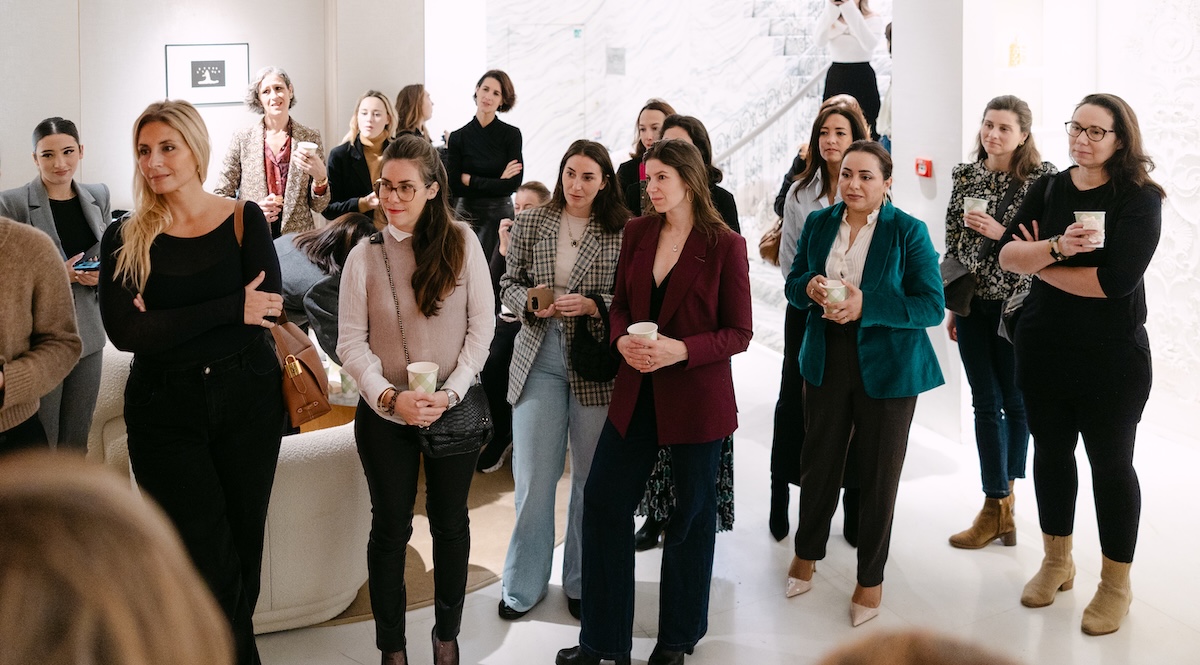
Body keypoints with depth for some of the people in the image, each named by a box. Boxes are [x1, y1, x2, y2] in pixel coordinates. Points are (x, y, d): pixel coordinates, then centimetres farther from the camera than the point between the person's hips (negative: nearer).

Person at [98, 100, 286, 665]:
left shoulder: (245, 220, 1)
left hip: (247, 402, 1)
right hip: (165, 412, -1)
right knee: (208, 560, -5)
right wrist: (232, 309, -19)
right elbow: (124, 332, -14)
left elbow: (265, 311, -10)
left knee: (243, 548, 10)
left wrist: (167, 327, -16)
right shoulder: (124, 239, 0)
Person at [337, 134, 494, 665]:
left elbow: (481, 327, -4)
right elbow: (351, 343, -4)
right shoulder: (364, 256, -4)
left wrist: (451, 392, -14)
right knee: (391, 527, 9)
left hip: (455, 408, 0)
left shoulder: (462, 243, -5)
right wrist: (389, 397, -18)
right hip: (385, 413, 0)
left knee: (450, 522, 13)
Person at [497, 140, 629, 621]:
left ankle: (582, 582, 25)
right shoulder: (530, 223, 5)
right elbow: (509, 283, 10)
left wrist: (593, 305, -16)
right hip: (539, 359, 1)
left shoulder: (622, 233, -1)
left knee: (591, 477, 9)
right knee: (533, 476, 4)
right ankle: (524, 584, 20)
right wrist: (531, 302, -10)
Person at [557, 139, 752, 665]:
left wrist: (680, 351, -23)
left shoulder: (725, 245, -10)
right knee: (603, 500, 4)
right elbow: (621, 302, 11)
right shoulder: (637, 233, 4)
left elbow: (739, 333, -9)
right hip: (637, 392, 5)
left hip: (696, 398, -5)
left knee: (692, 512, 10)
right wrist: (622, 339, -10)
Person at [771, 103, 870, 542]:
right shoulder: (799, 192, 7)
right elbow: (789, 257, 7)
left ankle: (854, 509, 11)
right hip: (806, 312, 2)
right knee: (794, 401, 5)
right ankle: (779, 501, 15)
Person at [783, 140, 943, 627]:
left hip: (887, 367, -4)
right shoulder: (818, 224, 3)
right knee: (819, 461, 16)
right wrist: (810, 288, -14)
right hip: (826, 361, 4)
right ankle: (807, 553, 39)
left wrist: (866, 305, -27)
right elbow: (793, 283, 11)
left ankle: (871, 578, 26)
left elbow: (932, 306, -16)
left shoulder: (908, 232, -12)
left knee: (879, 475, 9)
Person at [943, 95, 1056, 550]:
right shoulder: (965, 176, 6)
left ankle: (1004, 495, 19)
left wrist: (1002, 234, -19)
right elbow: (953, 244, 10)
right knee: (985, 404, 6)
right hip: (973, 304, 4)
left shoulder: (1043, 179, -8)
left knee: (1016, 402, 6)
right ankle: (998, 506, 17)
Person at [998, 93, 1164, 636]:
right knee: (1050, 451, 15)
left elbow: (1116, 280, -23)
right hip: (1043, 348, 5)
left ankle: (1116, 584, 21)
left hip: (1112, 356, -5)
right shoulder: (1047, 190, 3)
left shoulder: (1140, 199, -11)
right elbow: (1008, 256, -8)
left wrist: (1039, 262, -12)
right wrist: (1057, 248, -27)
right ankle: (1056, 562, 34)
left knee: (1110, 463, 6)